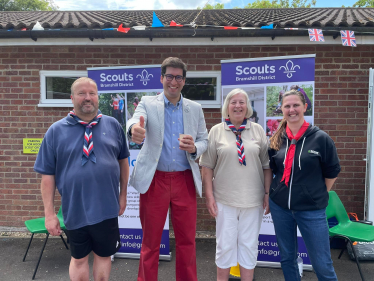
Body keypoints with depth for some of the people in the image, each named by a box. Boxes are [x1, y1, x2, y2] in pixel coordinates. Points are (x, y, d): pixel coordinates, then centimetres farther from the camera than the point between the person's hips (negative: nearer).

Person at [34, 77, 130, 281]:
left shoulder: (112, 125, -1)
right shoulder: (56, 131, -5)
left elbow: (123, 159, 7)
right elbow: (47, 174, -4)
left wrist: (123, 194, 6)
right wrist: (49, 213, -5)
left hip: (106, 208, 1)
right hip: (74, 210, 0)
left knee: (103, 255, 18)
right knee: (79, 258, 19)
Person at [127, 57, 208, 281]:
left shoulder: (195, 108, 8)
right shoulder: (148, 103, 1)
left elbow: (205, 141, 8)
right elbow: (136, 120, -19)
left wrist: (194, 148, -15)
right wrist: (135, 128, -44)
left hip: (185, 180, 2)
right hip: (154, 180, -1)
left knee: (187, 240, 12)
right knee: (151, 240, 11)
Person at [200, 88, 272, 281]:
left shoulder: (258, 130, 4)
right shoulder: (216, 131, 0)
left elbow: (266, 165, 6)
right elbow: (208, 166, 0)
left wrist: (268, 193, 2)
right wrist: (209, 195, -4)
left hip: (253, 200, 1)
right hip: (225, 200, -1)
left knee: (249, 245, 14)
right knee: (225, 245, 11)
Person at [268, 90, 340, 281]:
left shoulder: (320, 138, -9)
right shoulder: (276, 140, 1)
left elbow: (332, 172, 1)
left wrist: (319, 195, 6)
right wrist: (289, 190, 10)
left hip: (312, 210, -3)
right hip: (280, 207, 4)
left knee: (322, 264, 4)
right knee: (286, 258, 16)